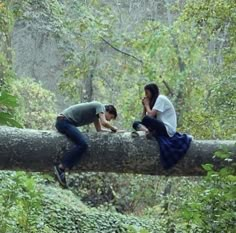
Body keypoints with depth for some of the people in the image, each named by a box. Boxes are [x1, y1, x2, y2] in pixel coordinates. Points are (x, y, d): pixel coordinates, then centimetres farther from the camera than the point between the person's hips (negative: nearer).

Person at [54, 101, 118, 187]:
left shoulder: (96, 112, 22)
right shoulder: (100, 106, -6)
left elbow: (99, 129, 21)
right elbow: (104, 122, -20)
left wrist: (112, 130, 14)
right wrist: (113, 128, -3)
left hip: (62, 122, 11)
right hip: (64, 121, -11)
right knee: (82, 144, -24)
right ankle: (61, 167, -26)